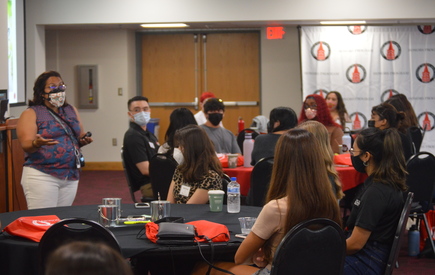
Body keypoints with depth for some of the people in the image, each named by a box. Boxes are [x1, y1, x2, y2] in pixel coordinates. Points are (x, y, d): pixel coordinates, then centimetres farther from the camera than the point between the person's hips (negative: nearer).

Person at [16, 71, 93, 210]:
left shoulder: (71, 111, 16)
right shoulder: (31, 114, -2)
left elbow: (80, 137, 20)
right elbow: (26, 145, -9)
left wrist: (84, 140, -3)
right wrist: (37, 144, -31)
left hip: (71, 177, 6)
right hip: (41, 176, -6)